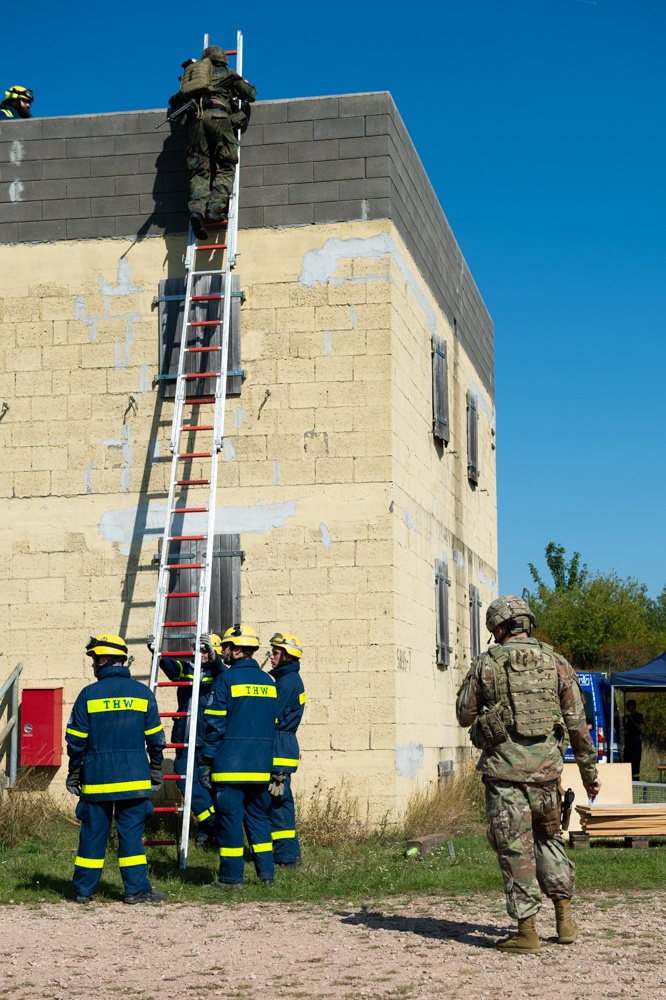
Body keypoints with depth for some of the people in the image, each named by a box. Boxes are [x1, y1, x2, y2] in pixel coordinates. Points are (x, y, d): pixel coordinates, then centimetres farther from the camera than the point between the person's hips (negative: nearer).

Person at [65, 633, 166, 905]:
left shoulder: (89, 695, -3)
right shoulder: (143, 693, 2)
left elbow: (76, 740, -1)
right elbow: (155, 738, 5)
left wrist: (74, 774, 10)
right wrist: (156, 771, 15)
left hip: (97, 780, -1)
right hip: (134, 779, 1)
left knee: (93, 832, 7)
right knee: (131, 832, 3)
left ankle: (84, 889, 13)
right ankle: (137, 889, 1)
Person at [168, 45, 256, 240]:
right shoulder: (227, 74, 23)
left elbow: (175, 101, 30)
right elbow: (251, 94, 16)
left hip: (195, 117, 3)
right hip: (219, 115, -2)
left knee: (199, 170, -1)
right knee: (225, 168, 0)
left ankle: (197, 209, -23)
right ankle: (215, 207, -19)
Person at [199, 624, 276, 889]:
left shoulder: (226, 680, -8)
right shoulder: (268, 682, 11)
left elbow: (215, 724, -9)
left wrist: (206, 761, -4)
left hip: (231, 764, -6)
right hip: (261, 765, 6)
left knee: (229, 817, 0)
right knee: (258, 816, 14)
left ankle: (231, 877, 3)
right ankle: (266, 874, 13)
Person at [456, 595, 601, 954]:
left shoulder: (486, 664, -1)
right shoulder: (556, 663, 5)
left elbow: (464, 715, 7)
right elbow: (577, 722, 5)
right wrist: (589, 769, 12)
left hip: (504, 766, -3)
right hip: (546, 764, 3)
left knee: (515, 847, 2)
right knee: (548, 836, 22)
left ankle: (527, 932, 2)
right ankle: (564, 918, 21)